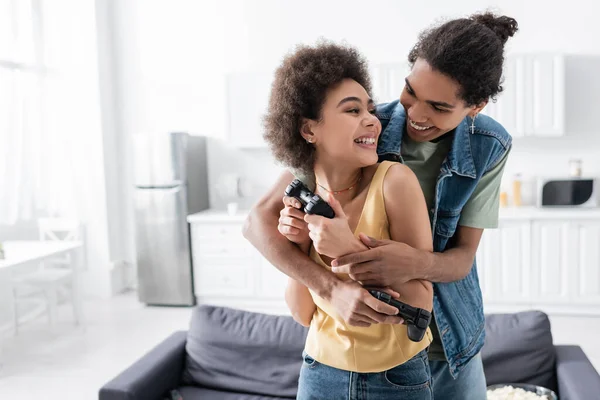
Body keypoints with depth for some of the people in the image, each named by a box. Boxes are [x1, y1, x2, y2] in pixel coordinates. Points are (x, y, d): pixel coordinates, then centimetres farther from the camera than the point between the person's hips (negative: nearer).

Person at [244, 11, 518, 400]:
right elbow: (259, 220, -21)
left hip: (451, 343, 2)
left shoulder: (490, 147, -13)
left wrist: (420, 263, -37)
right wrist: (331, 287, -37)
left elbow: (462, 257, -13)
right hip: (365, 336, -2)